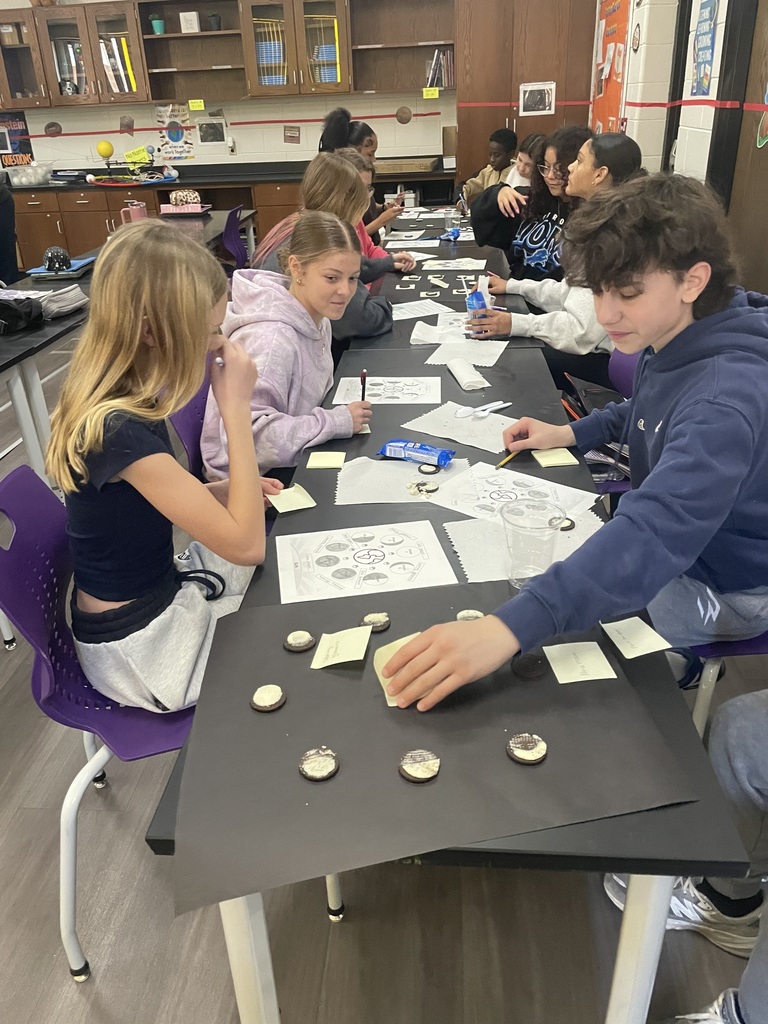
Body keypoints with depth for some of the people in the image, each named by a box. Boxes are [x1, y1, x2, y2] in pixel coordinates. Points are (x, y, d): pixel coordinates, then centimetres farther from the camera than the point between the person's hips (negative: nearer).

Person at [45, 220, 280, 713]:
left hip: (156, 594, 8)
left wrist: (225, 492, -4)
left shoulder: (112, 399, -4)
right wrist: (237, 406, -28)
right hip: (139, 642, -8)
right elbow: (245, 545, -30)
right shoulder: (119, 431, -32)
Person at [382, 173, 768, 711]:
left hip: (716, 587, -8)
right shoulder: (670, 340, -7)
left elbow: (659, 532, -50)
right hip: (669, 536, 8)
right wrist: (573, 433, -1)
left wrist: (510, 627, -61)